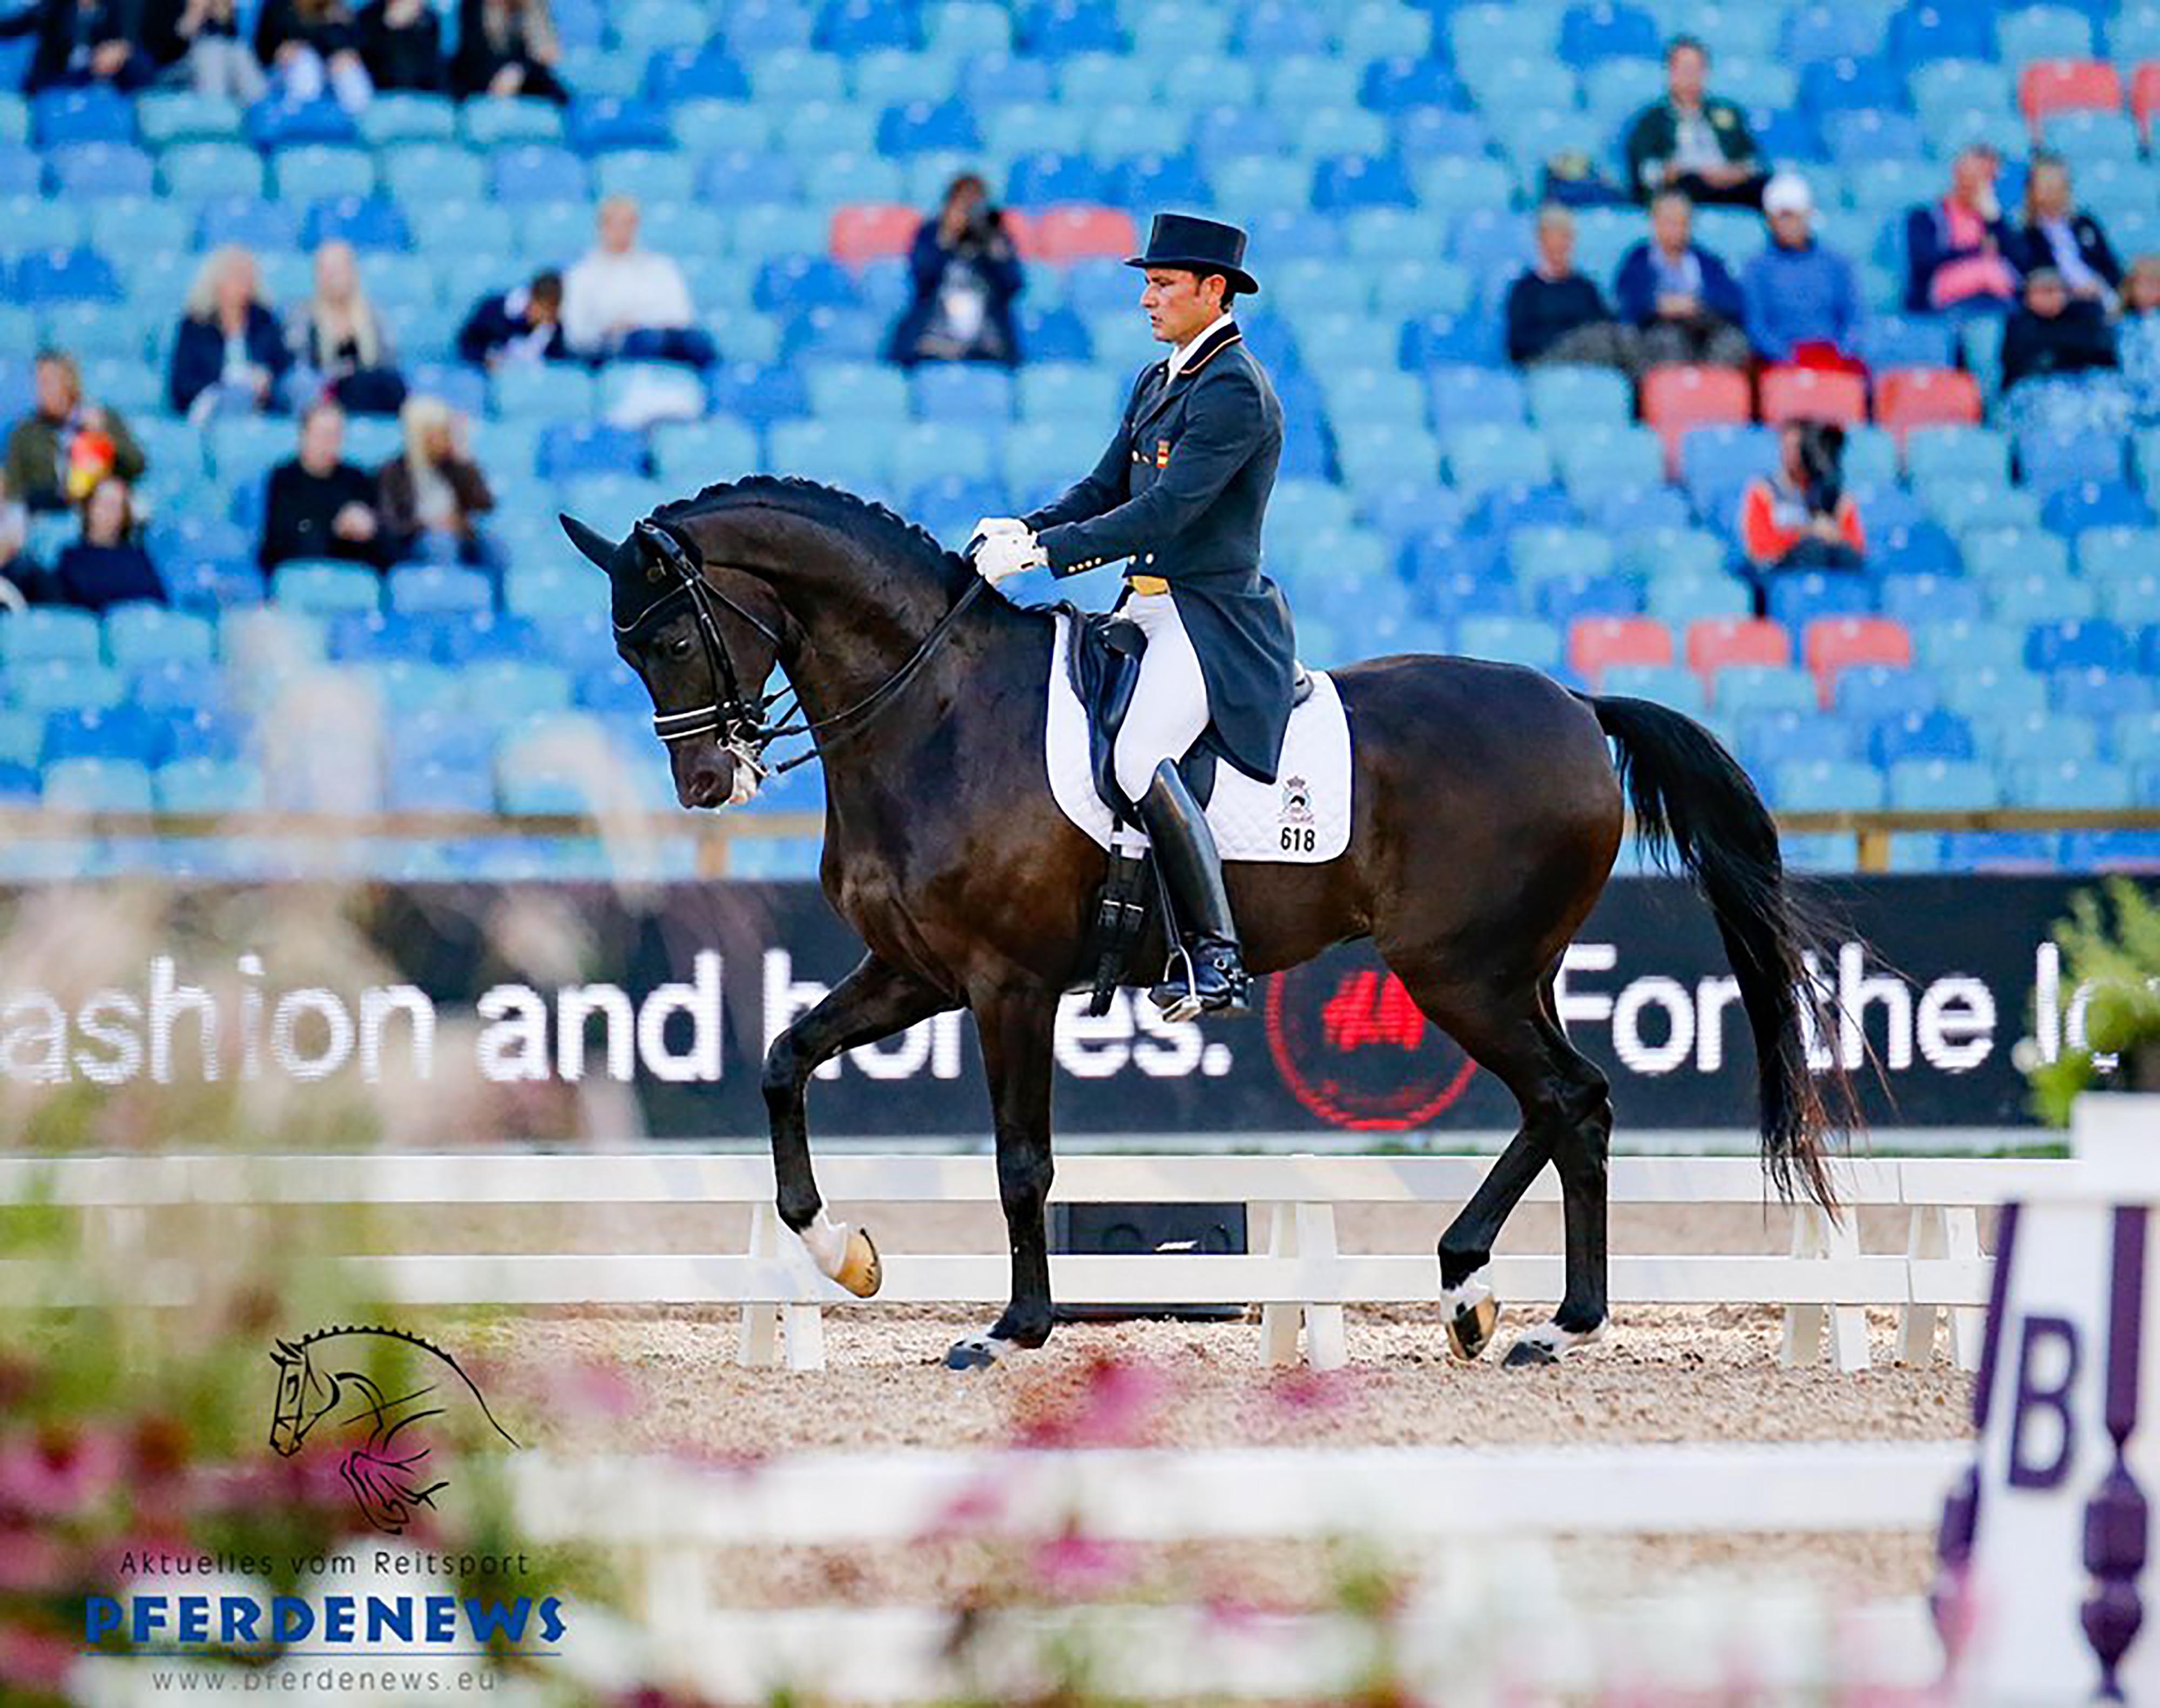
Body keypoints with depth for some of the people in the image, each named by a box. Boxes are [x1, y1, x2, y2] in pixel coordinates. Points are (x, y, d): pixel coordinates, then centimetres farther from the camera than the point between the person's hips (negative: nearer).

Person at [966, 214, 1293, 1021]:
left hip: (1213, 620, -10)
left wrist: (1045, 553, -24)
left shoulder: (1234, 392, -15)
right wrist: (1025, 529, -2)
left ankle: (1215, 956, -25)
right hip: (1146, 610, 10)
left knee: (1139, 758, -28)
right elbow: (1105, 488, 17)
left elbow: (1165, 511, -22)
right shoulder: (1157, 381, 16)